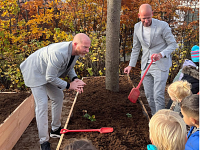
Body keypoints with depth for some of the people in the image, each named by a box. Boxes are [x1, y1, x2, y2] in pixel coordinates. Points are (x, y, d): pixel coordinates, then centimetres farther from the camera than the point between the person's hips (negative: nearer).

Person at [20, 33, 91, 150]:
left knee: (58, 97, 14)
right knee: (42, 104, -14)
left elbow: (69, 67, 6)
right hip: (35, 72, -9)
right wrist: (69, 85, -21)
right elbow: (50, 78, -32)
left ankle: (56, 130, 32)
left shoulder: (76, 51, -12)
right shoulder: (58, 53, -40)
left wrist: (75, 79, -14)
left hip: (48, 73, 9)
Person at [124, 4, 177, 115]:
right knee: (149, 95, 10)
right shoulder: (137, 27, 4)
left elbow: (173, 44, -6)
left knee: (158, 95, -10)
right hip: (146, 65, 5)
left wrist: (161, 54, -24)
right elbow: (136, 48, 13)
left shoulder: (162, 26, -12)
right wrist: (131, 65, 10)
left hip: (161, 65, -5)